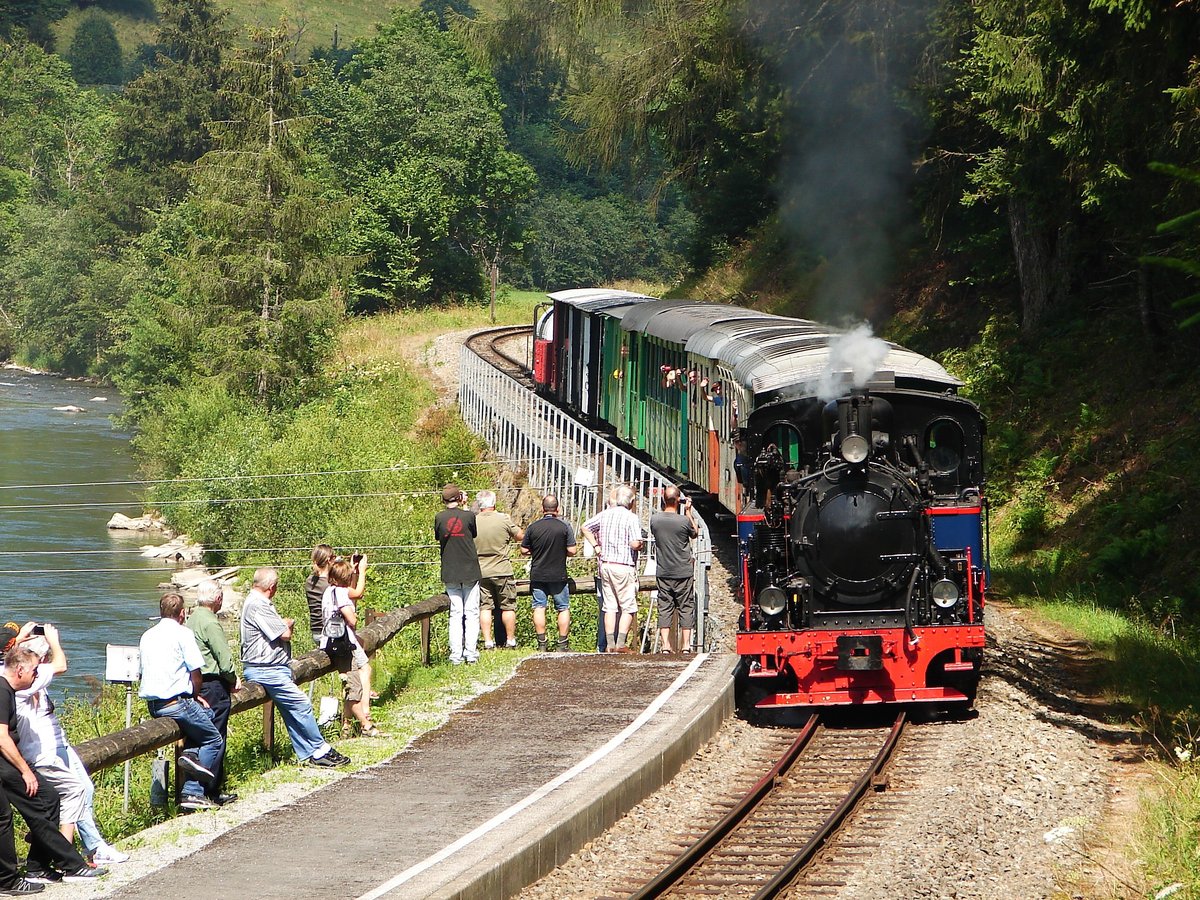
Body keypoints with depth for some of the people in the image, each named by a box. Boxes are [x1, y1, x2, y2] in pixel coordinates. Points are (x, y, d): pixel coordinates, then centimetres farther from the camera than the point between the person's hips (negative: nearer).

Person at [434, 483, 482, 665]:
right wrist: (464, 507, 16)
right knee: (471, 613, 6)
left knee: (455, 613, 5)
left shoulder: (439, 518, -4)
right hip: (470, 571, -2)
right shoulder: (469, 516, -8)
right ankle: (471, 652, 1)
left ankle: (456, 655, -1)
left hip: (450, 573, 2)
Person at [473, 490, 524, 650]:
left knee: (485, 607, 6)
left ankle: (488, 641, 2)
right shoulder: (504, 519, -10)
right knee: (508, 607, 9)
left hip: (480, 571, 2)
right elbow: (520, 536, 2)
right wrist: (512, 524, 18)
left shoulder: (473, 522, -4)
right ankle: (511, 640, 12)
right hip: (502, 571, -2)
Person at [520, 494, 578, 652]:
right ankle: (563, 644, 6)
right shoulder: (565, 527, -8)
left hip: (538, 575, 1)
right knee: (563, 608, 8)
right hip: (558, 575, -1)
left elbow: (524, 550, 2)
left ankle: (541, 644, 3)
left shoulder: (533, 527, -3)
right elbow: (572, 551, -8)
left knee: (539, 608, 6)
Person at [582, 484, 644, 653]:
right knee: (628, 607, 1)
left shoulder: (605, 514, 8)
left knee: (610, 606, 10)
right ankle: (621, 644, -7)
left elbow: (585, 527, 17)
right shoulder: (631, 518, -12)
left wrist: (596, 547, 16)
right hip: (624, 567, -6)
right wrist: (640, 545, 2)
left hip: (605, 564, 6)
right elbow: (635, 543, -21)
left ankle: (611, 645, 8)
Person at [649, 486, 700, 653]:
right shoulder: (684, 520, -14)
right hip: (683, 573, -2)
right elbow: (695, 533, 6)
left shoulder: (654, 519, -8)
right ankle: (686, 645, 7)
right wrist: (688, 512, 8)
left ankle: (665, 645, 1)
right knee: (686, 608, 7)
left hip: (663, 573, 2)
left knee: (664, 609, 6)